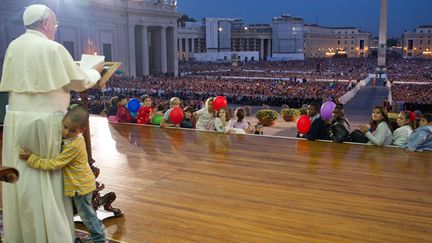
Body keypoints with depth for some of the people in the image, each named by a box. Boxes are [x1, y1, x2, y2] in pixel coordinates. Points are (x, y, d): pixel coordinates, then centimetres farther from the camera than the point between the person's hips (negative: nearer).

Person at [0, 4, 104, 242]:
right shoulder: (53, 48, -10)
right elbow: (81, 83, -3)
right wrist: (96, 70, 15)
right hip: (44, 122, -6)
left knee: (23, 178, 14)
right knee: (47, 178, 3)